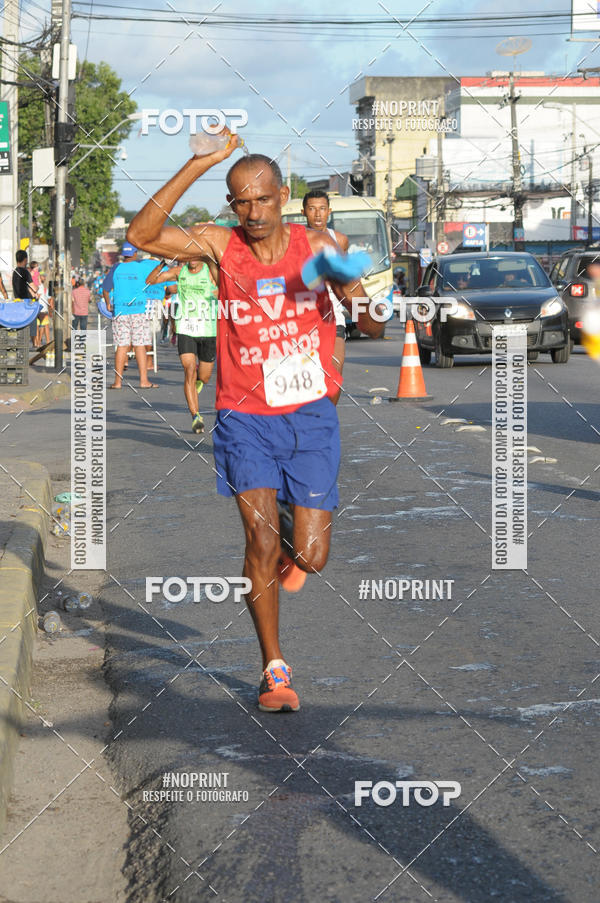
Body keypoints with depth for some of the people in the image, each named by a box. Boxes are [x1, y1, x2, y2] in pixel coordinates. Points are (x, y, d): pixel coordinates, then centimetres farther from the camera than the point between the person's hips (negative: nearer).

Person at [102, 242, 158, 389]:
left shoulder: (115, 269, 4)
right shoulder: (142, 268, -3)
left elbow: (105, 290, 13)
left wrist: (108, 304, 30)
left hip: (120, 311, 2)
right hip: (139, 311, -2)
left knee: (122, 346, 4)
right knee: (140, 346, 0)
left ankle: (118, 381, 3)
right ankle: (143, 380, -2)